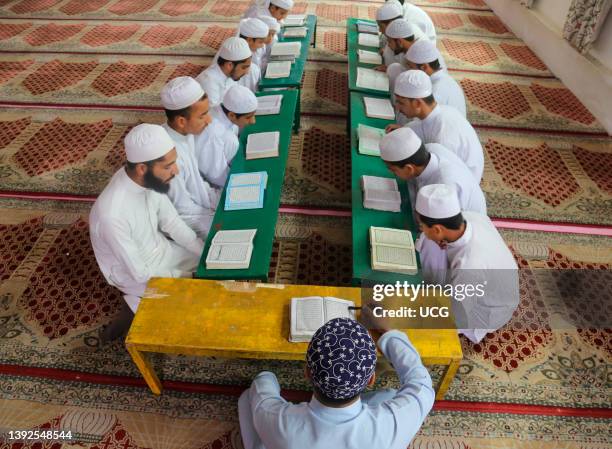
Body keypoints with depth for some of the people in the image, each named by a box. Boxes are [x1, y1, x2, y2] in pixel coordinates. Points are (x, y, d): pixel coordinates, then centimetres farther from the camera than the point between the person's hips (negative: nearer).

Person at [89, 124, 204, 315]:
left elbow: (171, 222, -3)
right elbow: (140, 273, -26)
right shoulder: (112, 215, -37)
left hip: (161, 249, 6)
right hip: (135, 274, -6)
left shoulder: (149, 179, -18)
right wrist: (188, 277, -17)